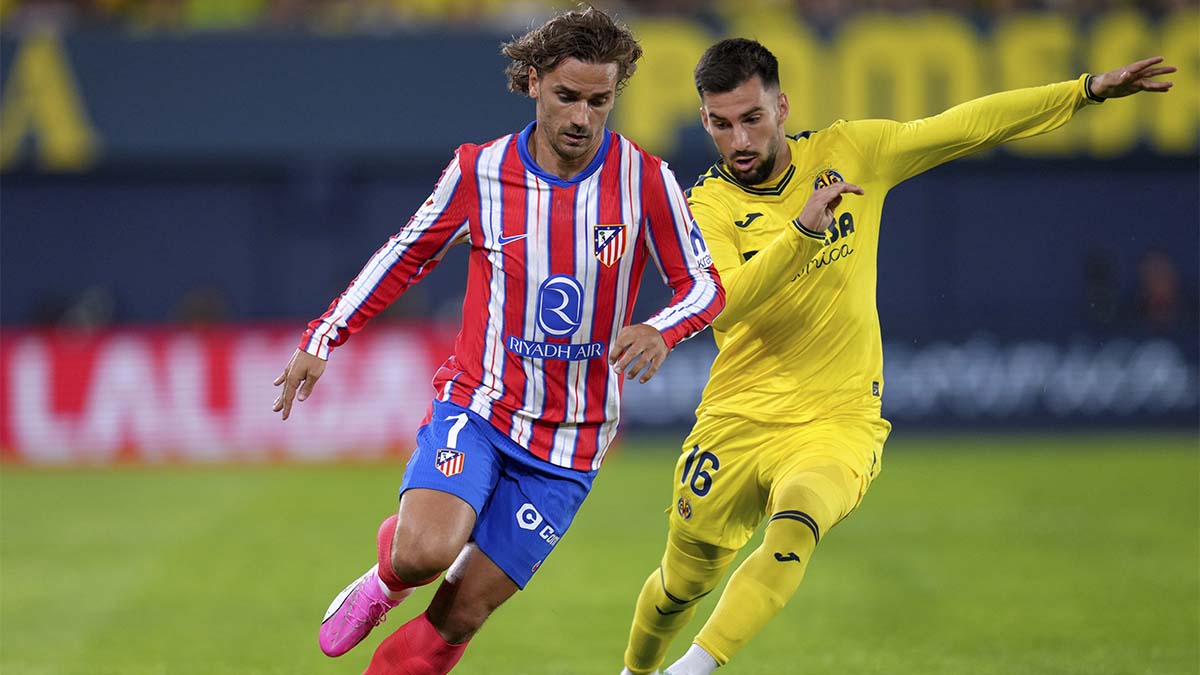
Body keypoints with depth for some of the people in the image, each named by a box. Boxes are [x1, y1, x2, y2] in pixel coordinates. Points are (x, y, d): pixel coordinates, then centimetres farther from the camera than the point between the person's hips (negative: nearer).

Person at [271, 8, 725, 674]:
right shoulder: (479, 170, -4)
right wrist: (323, 339, 4)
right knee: (425, 552, -27)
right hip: (476, 407, 0)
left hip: (570, 444, 0)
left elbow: (703, 284, 0)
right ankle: (386, 579, 10)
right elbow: (408, 254, 10)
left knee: (458, 615, -4)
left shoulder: (646, 181, -7)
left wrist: (661, 331, -23)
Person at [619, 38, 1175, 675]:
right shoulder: (709, 204, -8)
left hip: (839, 425, 0)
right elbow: (718, 306, -26)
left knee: (794, 527, -31)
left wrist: (1088, 89, 7)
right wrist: (802, 230, -36)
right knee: (682, 583, 11)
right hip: (737, 424, 0)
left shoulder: (847, 153, 0)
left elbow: (966, 126, 8)